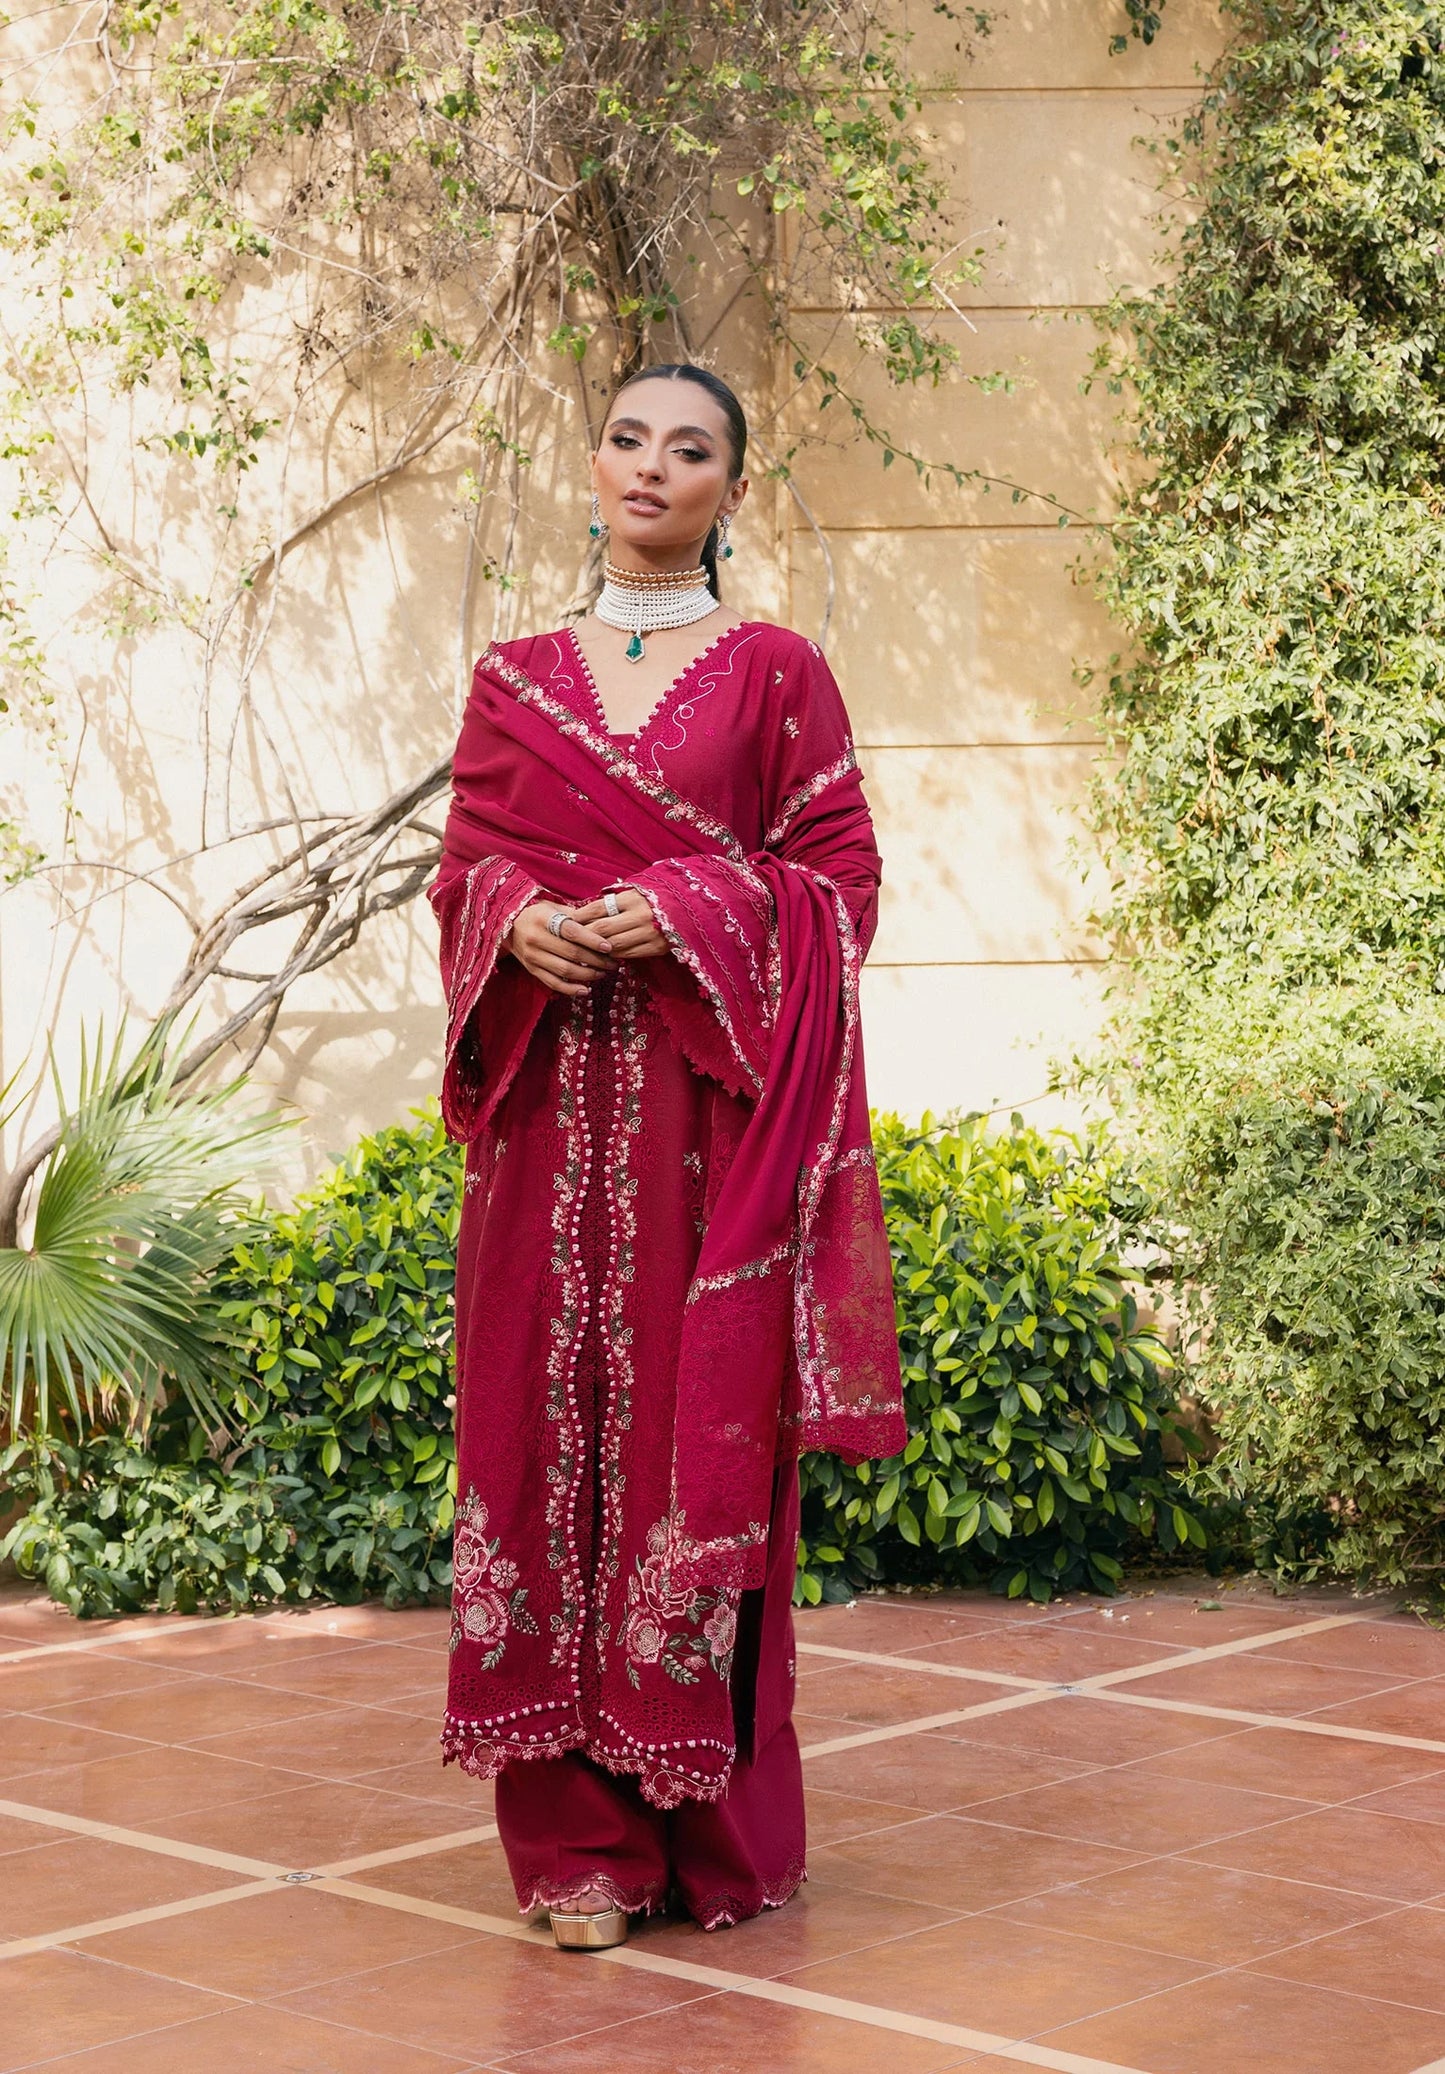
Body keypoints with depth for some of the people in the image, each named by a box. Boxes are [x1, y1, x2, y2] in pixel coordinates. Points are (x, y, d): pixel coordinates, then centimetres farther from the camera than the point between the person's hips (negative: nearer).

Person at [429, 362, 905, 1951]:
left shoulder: (775, 672, 6)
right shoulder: (514, 679, 14)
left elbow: (838, 874, 1)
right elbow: (462, 865, 14)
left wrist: (688, 914, -13)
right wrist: (518, 921, -8)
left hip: (711, 1107, -3)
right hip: (549, 1113, 3)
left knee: (701, 1431, -4)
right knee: (549, 1420, -1)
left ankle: (711, 1828, 7)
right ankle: (580, 1833, 7)